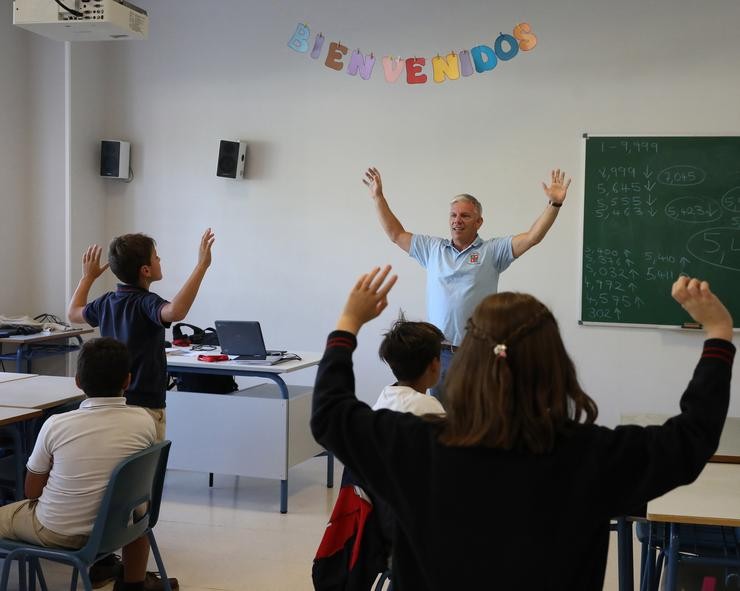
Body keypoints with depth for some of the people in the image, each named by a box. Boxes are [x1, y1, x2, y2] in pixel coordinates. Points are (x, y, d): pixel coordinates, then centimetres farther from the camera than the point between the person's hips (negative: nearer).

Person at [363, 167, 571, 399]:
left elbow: (532, 237, -9)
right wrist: (378, 197, 14)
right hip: (440, 353, 3)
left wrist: (554, 203, -19)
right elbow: (396, 234, 16)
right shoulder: (433, 248, 11)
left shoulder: (492, 250, 0)